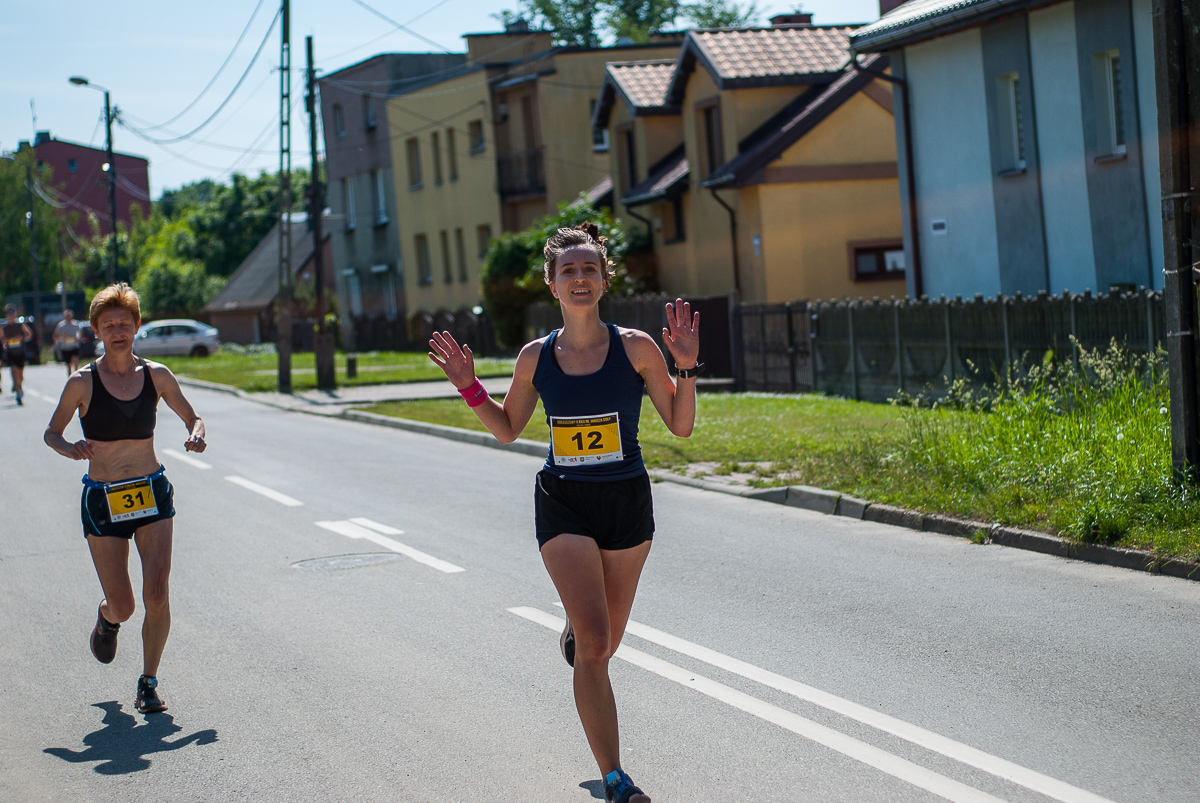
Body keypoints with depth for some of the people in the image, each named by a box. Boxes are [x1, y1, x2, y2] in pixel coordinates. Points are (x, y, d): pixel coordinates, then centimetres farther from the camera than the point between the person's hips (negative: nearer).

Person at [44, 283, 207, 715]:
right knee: (123, 606, -1)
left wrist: (196, 435, -10)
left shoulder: (156, 375, 0)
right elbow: (51, 432, 4)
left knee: (157, 596, -10)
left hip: (152, 493, 2)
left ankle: (149, 683, 7)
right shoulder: (82, 383, -6)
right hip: (102, 501, -1)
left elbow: (190, 416, 13)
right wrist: (69, 449, -17)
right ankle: (107, 619, 38)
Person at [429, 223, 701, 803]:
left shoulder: (634, 347, -6)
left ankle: (573, 638, 55)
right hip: (563, 505, -1)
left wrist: (687, 367, -16)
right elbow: (507, 430, 13)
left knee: (604, 644, 15)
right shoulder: (536, 357, -1)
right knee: (594, 644, -15)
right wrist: (470, 387, -1)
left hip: (627, 502, 1)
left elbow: (680, 425, -3)